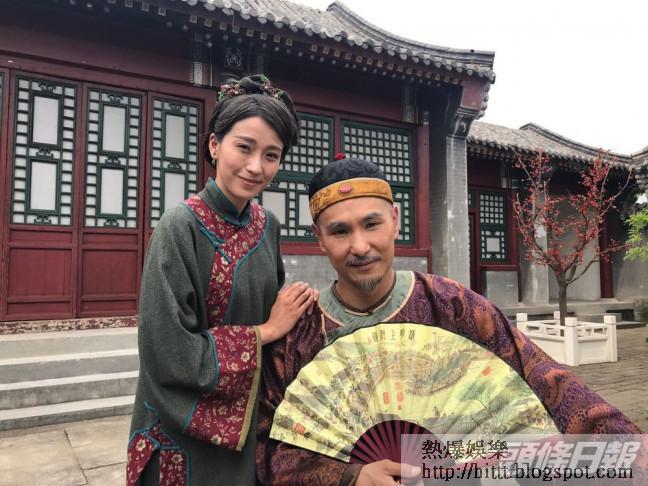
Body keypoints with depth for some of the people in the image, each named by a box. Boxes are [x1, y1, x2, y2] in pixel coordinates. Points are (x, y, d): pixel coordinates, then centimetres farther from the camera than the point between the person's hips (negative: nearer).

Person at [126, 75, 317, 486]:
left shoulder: (268, 225, -3)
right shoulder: (181, 228, -21)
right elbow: (170, 353, -24)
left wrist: (300, 304, -10)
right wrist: (266, 331, -17)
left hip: (253, 418, 6)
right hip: (189, 430, -5)